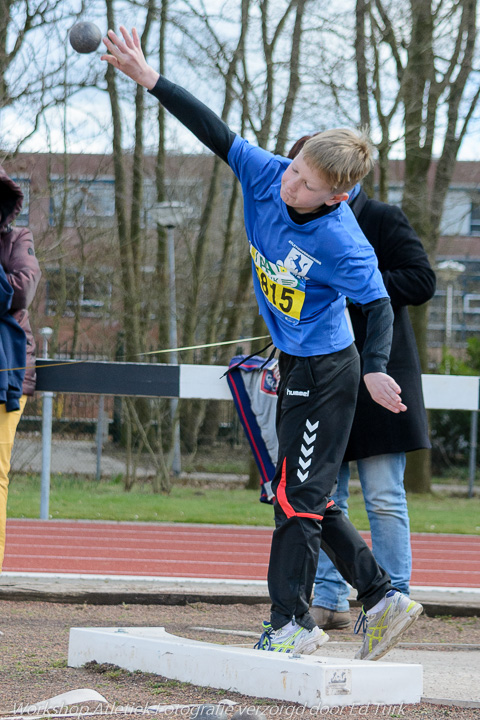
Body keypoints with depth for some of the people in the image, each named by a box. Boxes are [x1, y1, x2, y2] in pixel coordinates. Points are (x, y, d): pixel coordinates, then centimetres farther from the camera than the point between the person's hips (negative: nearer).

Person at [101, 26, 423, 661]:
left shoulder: (344, 243, -27)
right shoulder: (265, 176, -11)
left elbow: (378, 305, -21)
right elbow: (213, 131, -9)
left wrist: (375, 368, -36)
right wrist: (150, 79, -15)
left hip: (326, 373, -8)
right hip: (295, 368, 8)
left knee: (296, 496, -6)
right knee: (307, 498, 13)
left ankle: (291, 622, 3)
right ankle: (383, 598, 20)